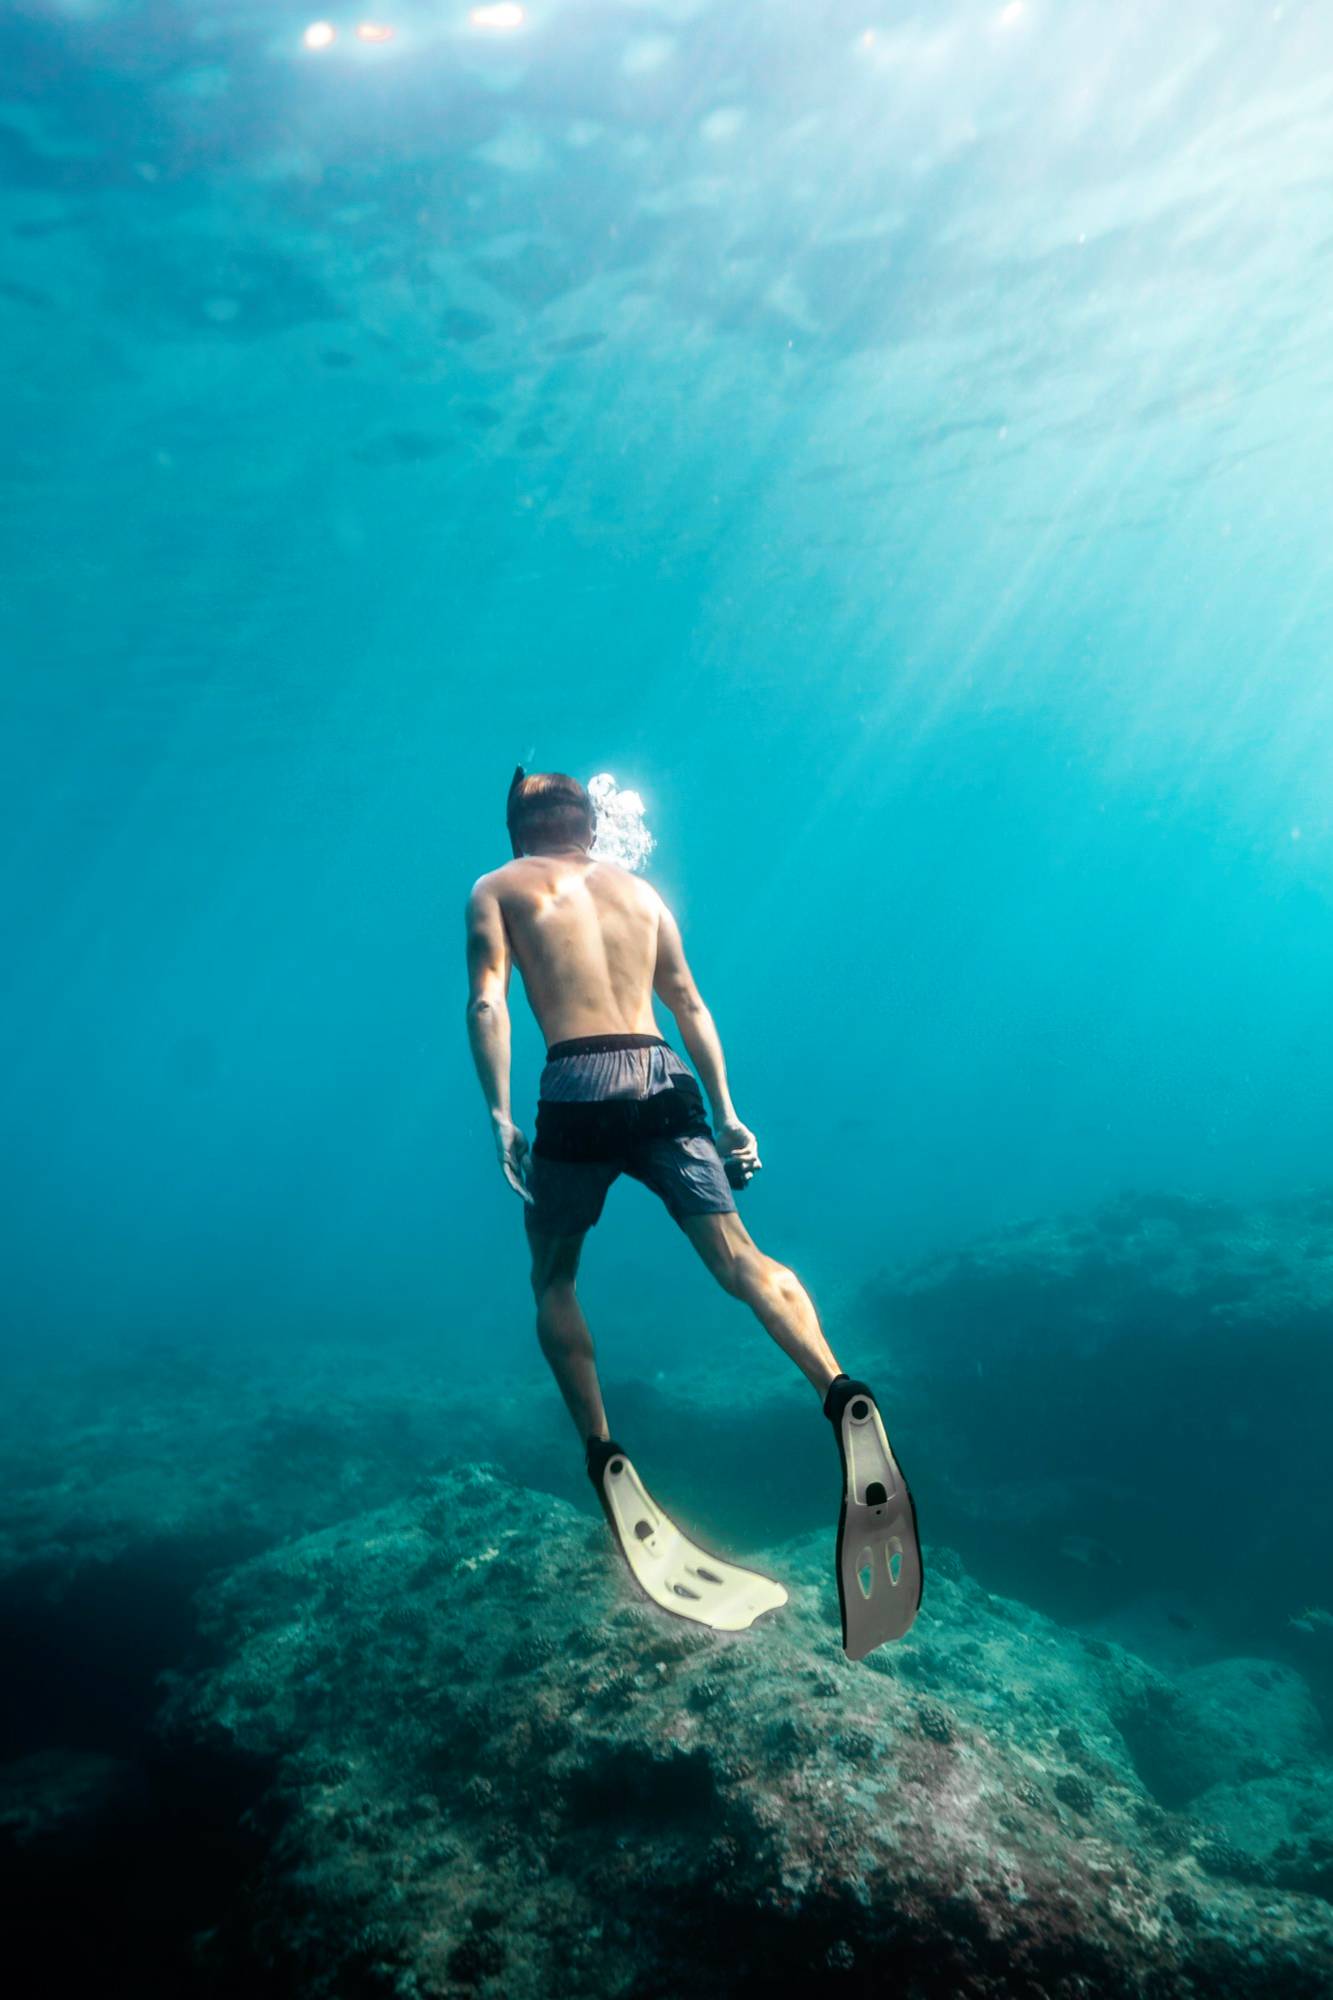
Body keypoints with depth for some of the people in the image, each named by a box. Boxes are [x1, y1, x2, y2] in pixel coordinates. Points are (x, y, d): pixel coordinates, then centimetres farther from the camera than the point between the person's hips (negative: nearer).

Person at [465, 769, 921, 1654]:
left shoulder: (497, 889, 13)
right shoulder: (639, 888, 22)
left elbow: (489, 1001, -3)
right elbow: (690, 1006, 17)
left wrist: (499, 1114, -7)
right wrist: (726, 1113, 17)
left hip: (580, 1085, -2)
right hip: (664, 1080, 3)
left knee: (554, 1280, 15)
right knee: (740, 1256, -6)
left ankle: (605, 1458, 8)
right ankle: (843, 1396, -29)